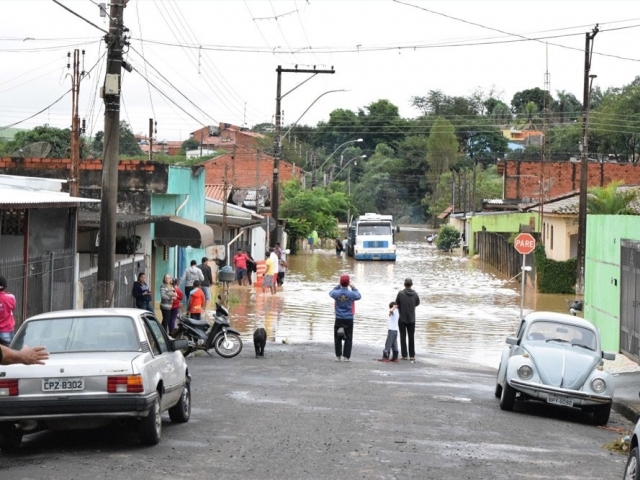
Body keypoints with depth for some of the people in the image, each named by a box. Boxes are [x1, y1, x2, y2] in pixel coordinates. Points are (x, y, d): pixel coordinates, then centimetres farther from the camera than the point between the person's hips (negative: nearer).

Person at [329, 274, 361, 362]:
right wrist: (353, 288, 21)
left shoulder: (336, 293, -8)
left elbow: (331, 293, 16)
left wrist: (338, 286, 21)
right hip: (349, 319, -1)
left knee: (337, 338, 10)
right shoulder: (351, 294, -11)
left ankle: (338, 356, 9)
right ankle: (346, 356, 4)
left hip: (339, 319, 1)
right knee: (348, 338, 6)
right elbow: (358, 296, 11)